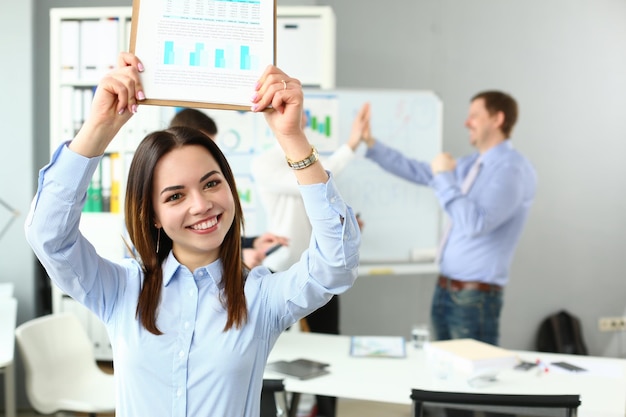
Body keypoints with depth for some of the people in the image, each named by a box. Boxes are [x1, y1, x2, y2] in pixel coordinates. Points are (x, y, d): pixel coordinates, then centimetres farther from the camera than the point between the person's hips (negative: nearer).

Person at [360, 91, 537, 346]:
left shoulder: (513, 169, -15)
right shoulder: (472, 164, 12)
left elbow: (476, 224, -26)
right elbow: (416, 172, 20)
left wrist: (444, 177, -18)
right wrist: (371, 143, 16)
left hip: (476, 296, -8)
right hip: (445, 288, 8)